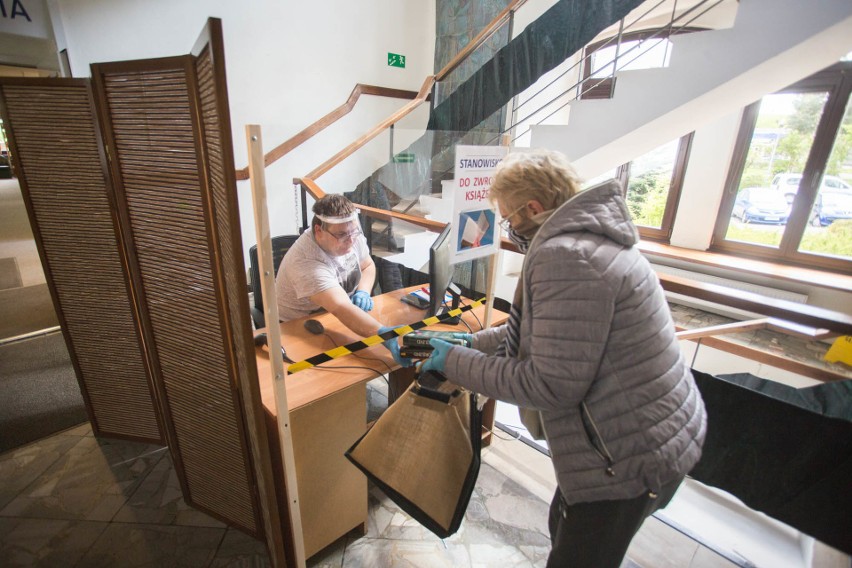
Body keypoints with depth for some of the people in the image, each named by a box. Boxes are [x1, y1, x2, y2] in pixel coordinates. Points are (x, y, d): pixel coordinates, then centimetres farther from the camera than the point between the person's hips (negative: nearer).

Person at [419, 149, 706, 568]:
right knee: (564, 530, 27)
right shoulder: (587, 236, 6)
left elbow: (553, 385, -27)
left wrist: (456, 363, -18)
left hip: (629, 457, -10)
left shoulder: (564, 256, -27)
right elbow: (530, 332, 12)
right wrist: (467, 343, 8)